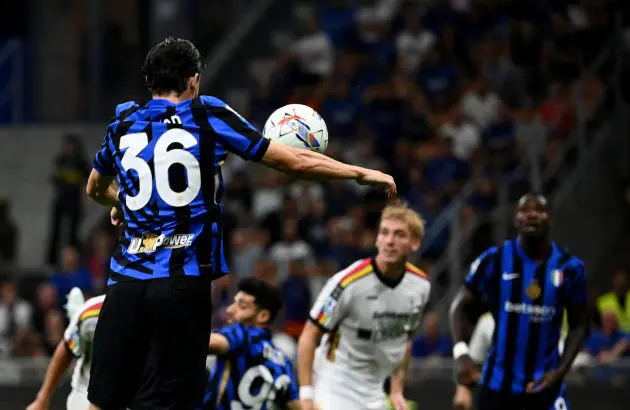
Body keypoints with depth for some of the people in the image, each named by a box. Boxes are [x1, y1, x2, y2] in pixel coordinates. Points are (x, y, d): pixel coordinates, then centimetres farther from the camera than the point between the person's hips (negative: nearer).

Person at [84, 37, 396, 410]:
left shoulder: (124, 122, 13)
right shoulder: (209, 116, 4)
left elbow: (96, 188, 33)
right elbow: (294, 162, 4)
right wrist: (361, 174, 17)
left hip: (127, 281, 3)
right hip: (185, 284, -3)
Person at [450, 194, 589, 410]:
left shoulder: (569, 268, -4)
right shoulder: (495, 260, -7)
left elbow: (578, 325, 5)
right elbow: (461, 306, -1)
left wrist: (560, 371, -9)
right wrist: (462, 353, -19)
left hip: (544, 382, 0)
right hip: (499, 381, 0)